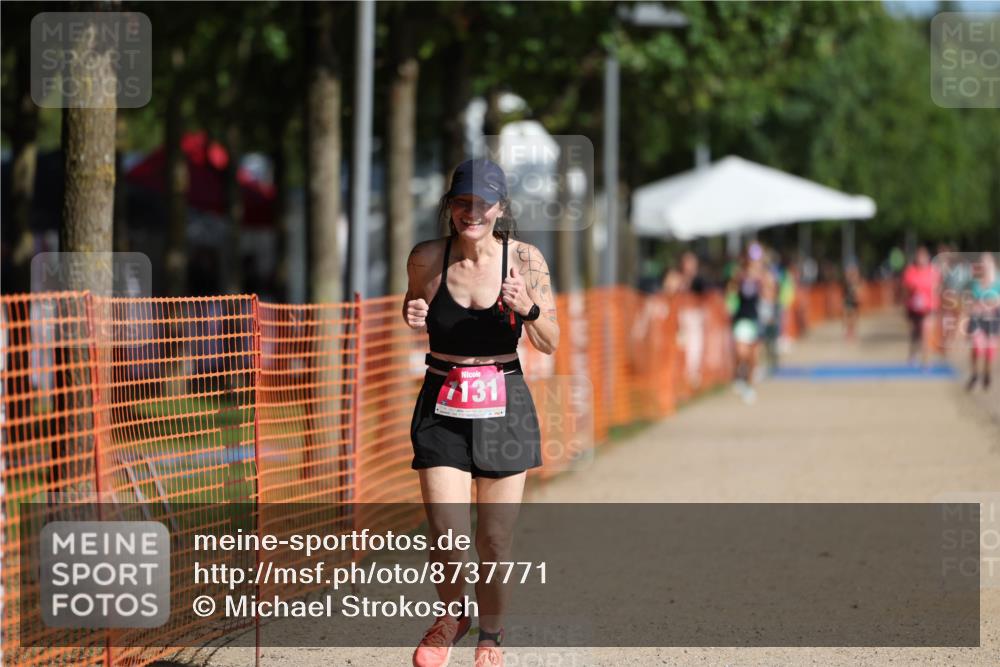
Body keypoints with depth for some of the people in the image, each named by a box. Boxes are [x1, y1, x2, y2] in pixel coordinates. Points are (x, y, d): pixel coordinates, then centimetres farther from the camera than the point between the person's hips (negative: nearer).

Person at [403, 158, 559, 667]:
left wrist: (527, 308, -20)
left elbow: (550, 345, -1)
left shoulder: (525, 259, -7)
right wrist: (413, 317, -7)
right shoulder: (427, 258, -6)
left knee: (496, 542, 5)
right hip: (442, 408, 0)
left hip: (503, 406, 0)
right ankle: (452, 616, 23)